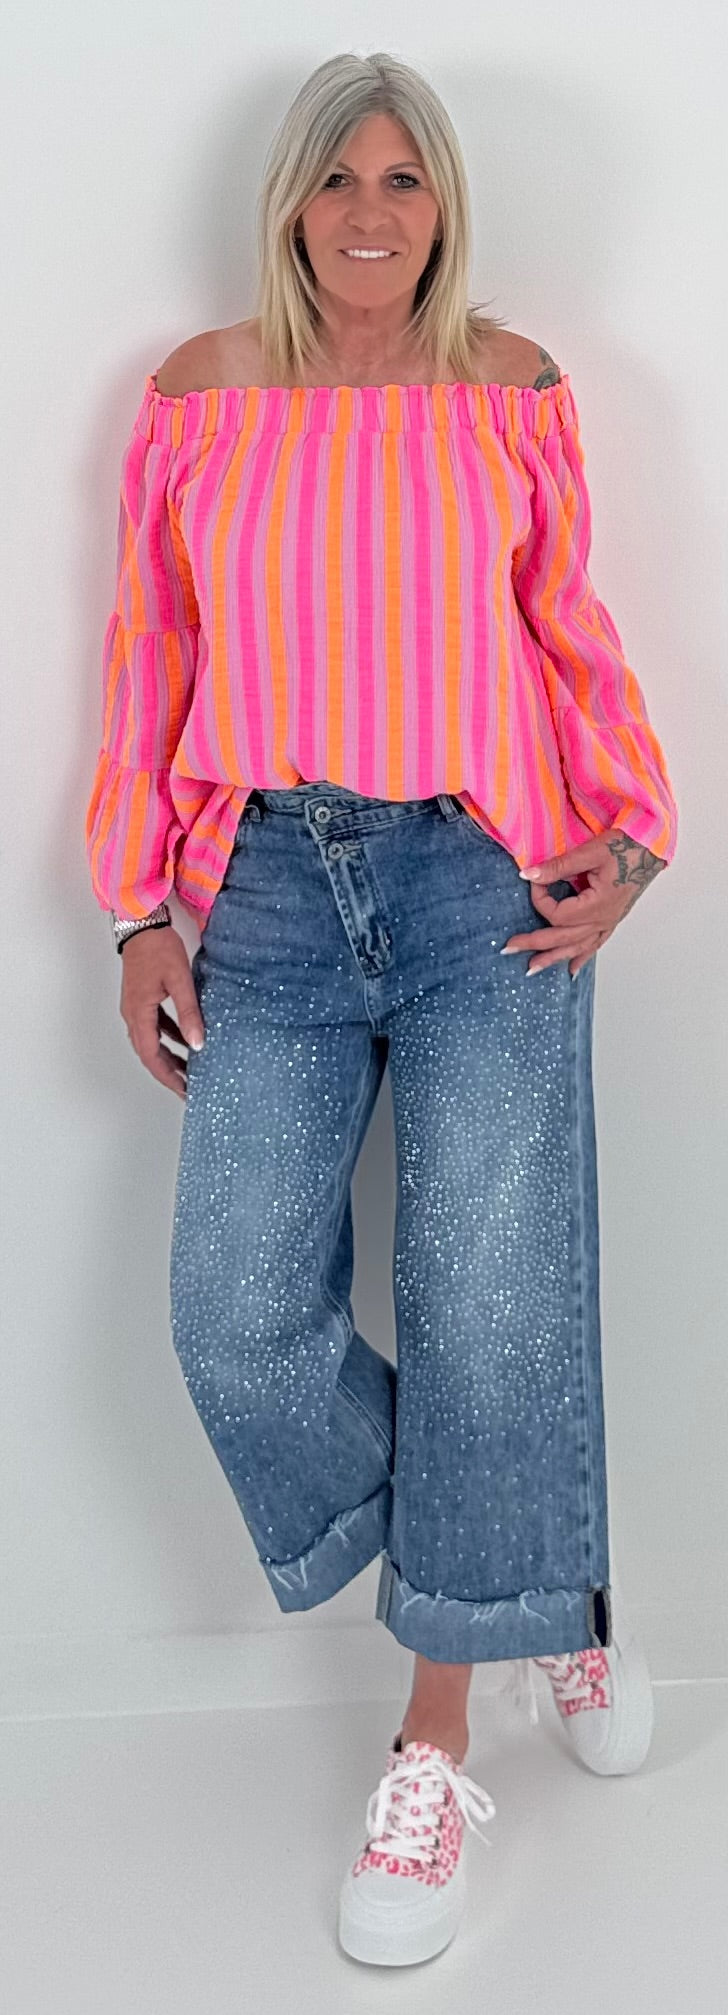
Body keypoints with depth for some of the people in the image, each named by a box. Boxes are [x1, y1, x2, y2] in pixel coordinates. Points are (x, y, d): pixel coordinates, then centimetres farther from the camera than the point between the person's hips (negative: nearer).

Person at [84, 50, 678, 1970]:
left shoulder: (512, 389, 6)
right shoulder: (200, 395, 6)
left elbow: (570, 637, 12)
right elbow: (153, 659, 9)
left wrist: (624, 836, -1)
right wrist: (145, 913, 4)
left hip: (482, 879, -1)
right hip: (268, 886, 2)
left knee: (489, 1309, -5)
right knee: (237, 1318, -7)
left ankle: (438, 1739, 15)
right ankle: (559, 1593, 16)